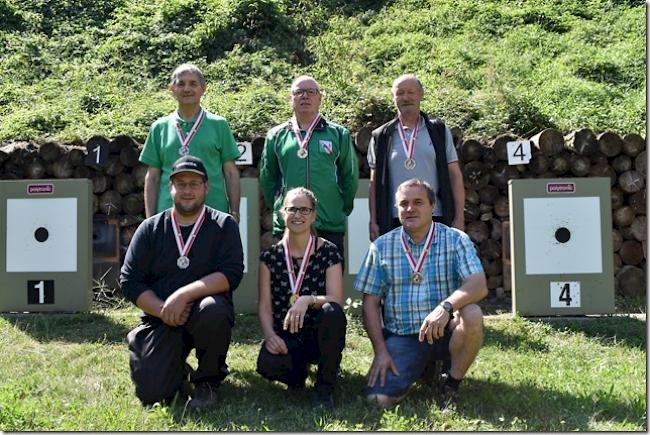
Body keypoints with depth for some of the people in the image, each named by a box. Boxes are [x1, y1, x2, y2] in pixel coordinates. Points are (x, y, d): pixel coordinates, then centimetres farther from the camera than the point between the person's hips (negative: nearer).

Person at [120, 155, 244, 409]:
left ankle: (207, 381, -8)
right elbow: (129, 281, 1)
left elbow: (231, 274, -13)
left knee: (212, 309, -37)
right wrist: (162, 310, -16)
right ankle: (177, 371, 22)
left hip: (203, 312, -1)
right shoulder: (150, 229, 6)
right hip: (160, 319, 1)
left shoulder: (224, 225, 1)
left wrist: (183, 295, -24)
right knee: (151, 393, -18)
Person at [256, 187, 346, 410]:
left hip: (320, 334, -1)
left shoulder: (328, 252, -3)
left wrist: (308, 300, -32)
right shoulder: (270, 255, 4)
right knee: (267, 364, -33)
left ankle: (324, 389, -15)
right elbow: (265, 304, 1)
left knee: (332, 312, -36)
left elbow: (336, 300, -12)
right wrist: (270, 335, -18)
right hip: (285, 336, 1)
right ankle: (298, 371, 7)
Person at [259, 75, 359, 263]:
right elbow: (267, 178, 16)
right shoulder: (276, 135, 9)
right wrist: (278, 208, 12)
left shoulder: (339, 134, 6)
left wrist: (344, 210, 9)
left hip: (330, 226, 0)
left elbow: (350, 177, 10)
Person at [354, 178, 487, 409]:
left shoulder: (456, 240, -1)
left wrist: (446, 306, -34)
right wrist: (380, 351, -7)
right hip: (401, 336, 2)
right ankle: (422, 367, 16)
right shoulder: (381, 247, 4)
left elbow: (479, 285, -15)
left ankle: (451, 383, -6)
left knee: (472, 315, -33)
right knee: (379, 398, -18)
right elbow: (370, 302, 3)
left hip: (445, 331, -1)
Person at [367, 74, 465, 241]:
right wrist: (373, 221, 2)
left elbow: (455, 176, 7)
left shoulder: (439, 131, 9)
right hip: (395, 222, 0)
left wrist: (459, 218, -1)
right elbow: (374, 182, 10)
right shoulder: (381, 137, 9)